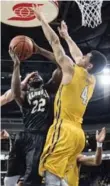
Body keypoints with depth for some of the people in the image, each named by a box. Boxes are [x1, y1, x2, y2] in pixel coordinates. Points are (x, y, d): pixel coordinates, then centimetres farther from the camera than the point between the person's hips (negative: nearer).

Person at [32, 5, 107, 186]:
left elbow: (55, 42, 4)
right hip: (78, 133, 8)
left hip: (64, 130, -8)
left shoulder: (72, 71, -2)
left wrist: (42, 18, 15)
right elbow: (78, 56, 35)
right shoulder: (92, 81, 18)